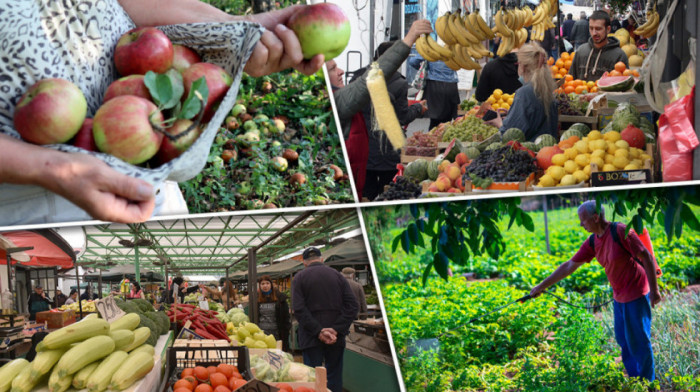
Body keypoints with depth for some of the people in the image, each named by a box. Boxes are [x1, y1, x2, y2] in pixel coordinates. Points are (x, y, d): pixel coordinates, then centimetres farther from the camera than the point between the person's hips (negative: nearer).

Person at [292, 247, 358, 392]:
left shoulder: (299, 278, 2)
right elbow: (352, 305, -1)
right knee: (335, 376, 9)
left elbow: (299, 309, -11)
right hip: (336, 337, 2)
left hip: (311, 337, -2)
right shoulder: (337, 276, 8)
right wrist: (337, 330, -9)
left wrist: (318, 331, -13)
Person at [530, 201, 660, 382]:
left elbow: (646, 257, -17)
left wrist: (654, 290, -17)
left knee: (638, 341, 1)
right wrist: (542, 286, 9)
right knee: (623, 340, 15)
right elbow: (569, 266, 8)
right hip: (619, 297, 8)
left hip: (636, 295, -8)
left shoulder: (620, 231, -21)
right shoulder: (592, 242, 2)